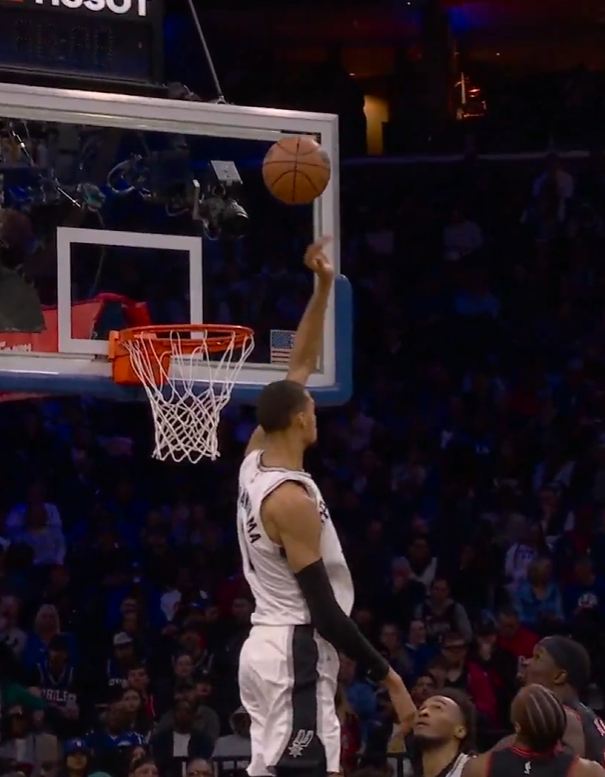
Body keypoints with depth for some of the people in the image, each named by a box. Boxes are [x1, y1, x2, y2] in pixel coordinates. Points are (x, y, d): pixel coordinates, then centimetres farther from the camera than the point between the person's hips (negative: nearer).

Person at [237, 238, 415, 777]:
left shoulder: (256, 458, 8)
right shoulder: (290, 499, -18)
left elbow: (300, 365, 19)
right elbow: (323, 606, -19)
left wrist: (324, 288, 15)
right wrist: (386, 675, -15)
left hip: (268, 645, 10)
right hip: (296, 653, -10)